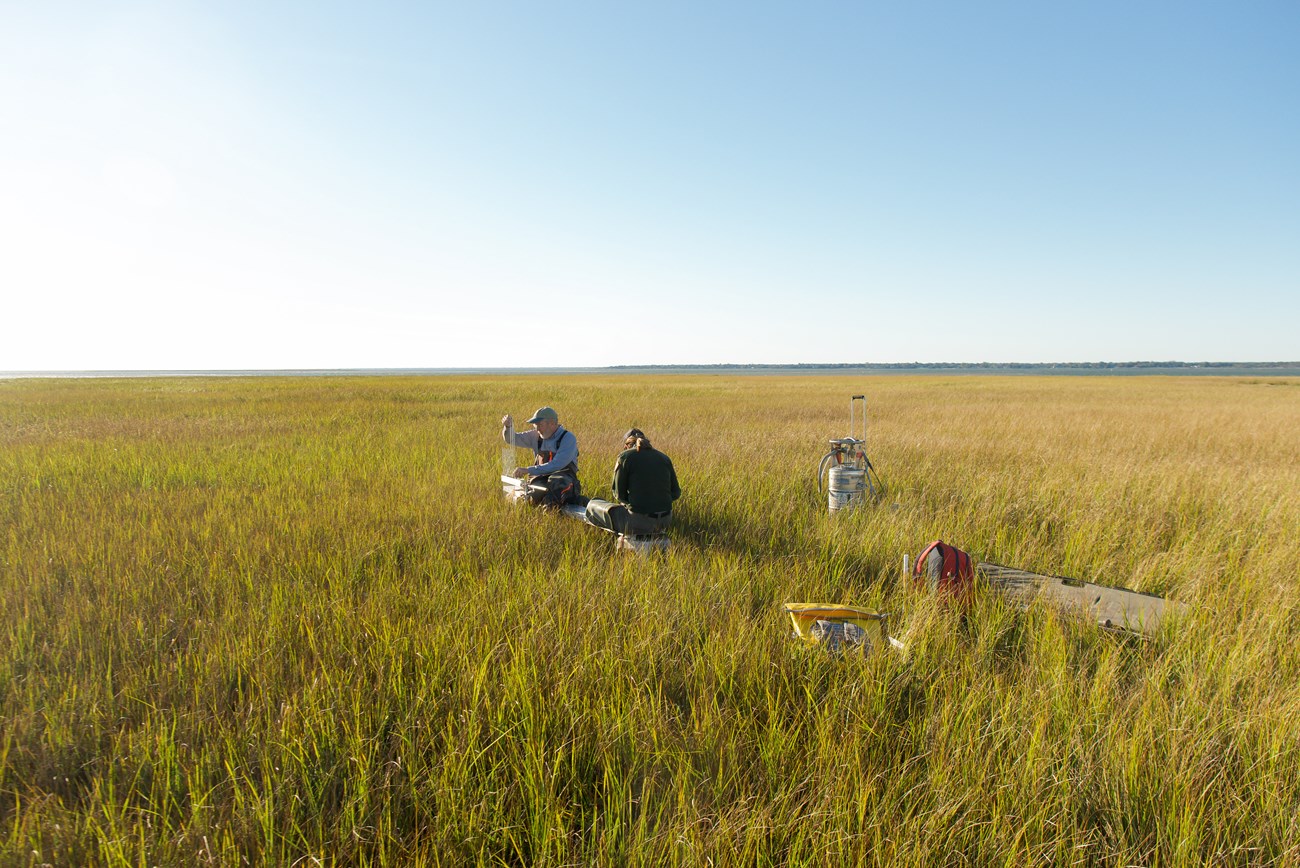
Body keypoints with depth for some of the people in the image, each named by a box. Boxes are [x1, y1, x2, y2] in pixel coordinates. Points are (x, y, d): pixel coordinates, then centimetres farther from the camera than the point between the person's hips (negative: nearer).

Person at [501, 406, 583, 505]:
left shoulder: (568, 438, -12)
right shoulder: (537, 436, 7)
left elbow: (556, 465, -23)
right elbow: (512, 439, 14)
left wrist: (528, 470, -26)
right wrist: (508, 427, -10)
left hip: (564, 478, -4)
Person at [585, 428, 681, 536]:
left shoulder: (625, 457, -2)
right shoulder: (664, 458, 11)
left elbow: (619, 494, -2)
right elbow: (676, 492, 9)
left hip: (638, 521, -6)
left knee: (592, 505, 14)